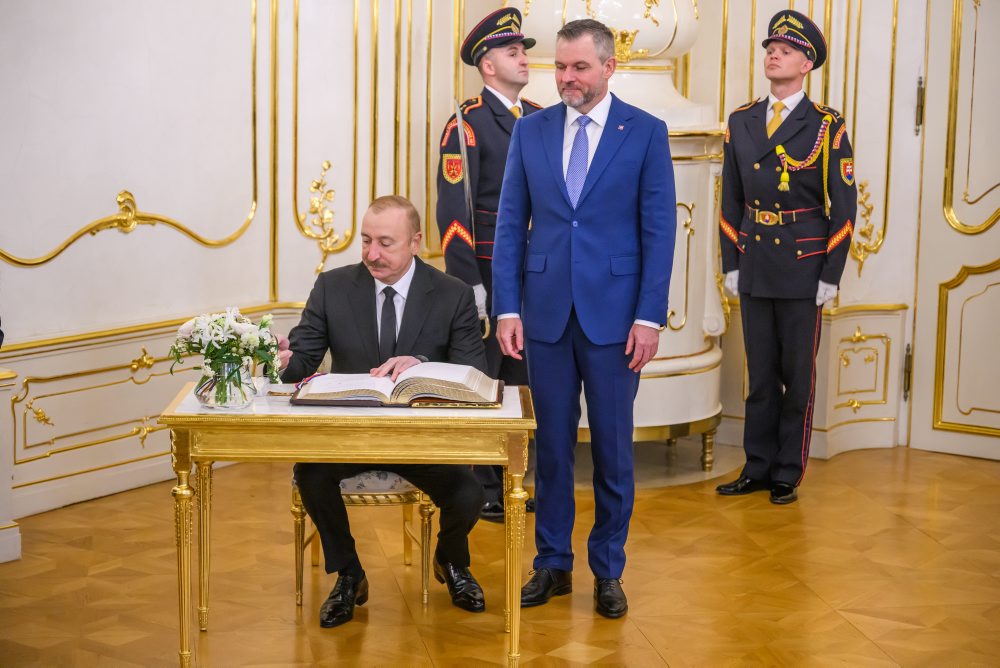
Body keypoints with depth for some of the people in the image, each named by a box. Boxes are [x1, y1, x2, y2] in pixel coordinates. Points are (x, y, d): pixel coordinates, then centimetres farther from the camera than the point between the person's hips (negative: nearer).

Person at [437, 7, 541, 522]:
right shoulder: (468, 123, -8)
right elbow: (453, 209, -12)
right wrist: (468, 282, -17)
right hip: (488, 275, -6)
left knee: (520, 377, 12)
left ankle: (509, 481, 23)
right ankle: (480, 490, 12)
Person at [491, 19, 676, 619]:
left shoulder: (646, 132, -1)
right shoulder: (530, 131, 6)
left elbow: (659, 230, -4)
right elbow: (511, 224, 6)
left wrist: (650, 316, -10)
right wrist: (507, 308, -2)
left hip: (614, 315, -2)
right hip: (547, 313, 2)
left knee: (613, 448, 7)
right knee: (552, 444, 9)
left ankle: (609, 571, 20)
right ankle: (553, 564, 22)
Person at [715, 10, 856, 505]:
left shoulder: (827, 126, -4)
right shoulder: (741, 122, 8)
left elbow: (844, 204, -5)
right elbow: (731, 199, 11)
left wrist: (831, 275, -8)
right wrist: (731, 263, 6)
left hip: (804, 269, -3)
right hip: (753, 268, 4)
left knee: (797, 375, 5)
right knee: (760, 374, 10)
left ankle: (788, 474, 14)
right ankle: (758, 468, 18)